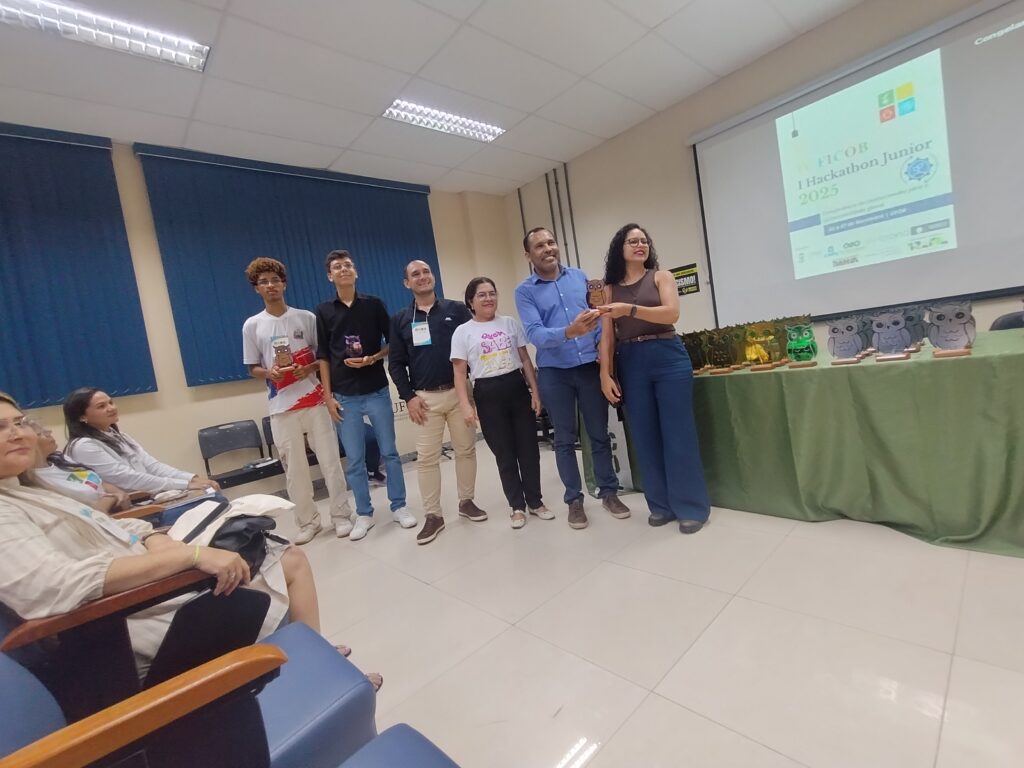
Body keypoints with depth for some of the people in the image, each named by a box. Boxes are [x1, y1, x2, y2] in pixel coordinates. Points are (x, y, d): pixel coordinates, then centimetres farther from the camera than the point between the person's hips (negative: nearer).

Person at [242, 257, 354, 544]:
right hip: (282, 407, 1)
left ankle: (341, 515, 17)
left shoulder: (306, 317, 4)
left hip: (314, 401, 0)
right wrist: (269, 373, -14)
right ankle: (307, 522, 21)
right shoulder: (252, 325, 5)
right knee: (294, 468, 6)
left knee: (330, 461, 4)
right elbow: (253, 369, 8)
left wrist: (310, 368, -13)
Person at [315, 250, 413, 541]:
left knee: (389, 452, 7)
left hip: (377, 391, 0)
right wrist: (328, 397, 0)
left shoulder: (374, 304, 2)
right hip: (345, 397, 1)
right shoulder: (323, 312, 4)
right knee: (354, 460, 7)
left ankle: (399, 506, 22)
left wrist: (372, 359, -13)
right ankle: (364, 514, 21)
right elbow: (324, 357, 5)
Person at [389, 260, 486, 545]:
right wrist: (408, 396, -3)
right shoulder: (400, 319, 7)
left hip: (459, 392, 0)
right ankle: (433, 515, 13)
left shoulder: (457, 309, 4)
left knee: (466, 449, 8)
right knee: (426, 457, 2)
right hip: (425, 397, 0)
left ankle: (467, 502, 25)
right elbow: (396, 363, 6)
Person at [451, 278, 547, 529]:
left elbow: (526, 359, 10)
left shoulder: (510, 323, 9)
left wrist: (535, 392, 4)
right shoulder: (463, 332, 1)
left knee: (529, 448, 6)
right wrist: (465, 405, -12)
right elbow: (460, 372, -2)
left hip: (517, 388, 3)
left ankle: (535, 501, 24)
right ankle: (517, 506, 21)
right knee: (504, 453, 6)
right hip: (487, 394, -2)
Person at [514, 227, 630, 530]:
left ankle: (609, 491, 27)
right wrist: (569, 332, -33)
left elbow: (597, 314, 11)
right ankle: (574, 499, 23)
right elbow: (534, 333, -16)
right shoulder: (524, 291, -2)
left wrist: (603, 345, -5)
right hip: (554, 373, -2)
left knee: (599, 433, 11)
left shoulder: (580, 276, 8)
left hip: (590, 366, 2)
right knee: (565, 439, 9)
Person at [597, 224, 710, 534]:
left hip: (667, 357, -2)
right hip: (630, 364, 2)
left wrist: (630, 309, -24)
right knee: (645, 436, 6)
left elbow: (672, 313, -12)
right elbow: (607, 337, 6)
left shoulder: (661, 276, 6)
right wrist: (605, 374, -3)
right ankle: (662, 505, 21)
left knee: (678, 433, 0)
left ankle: (691, 507, 14)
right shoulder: (610, 289, 11)